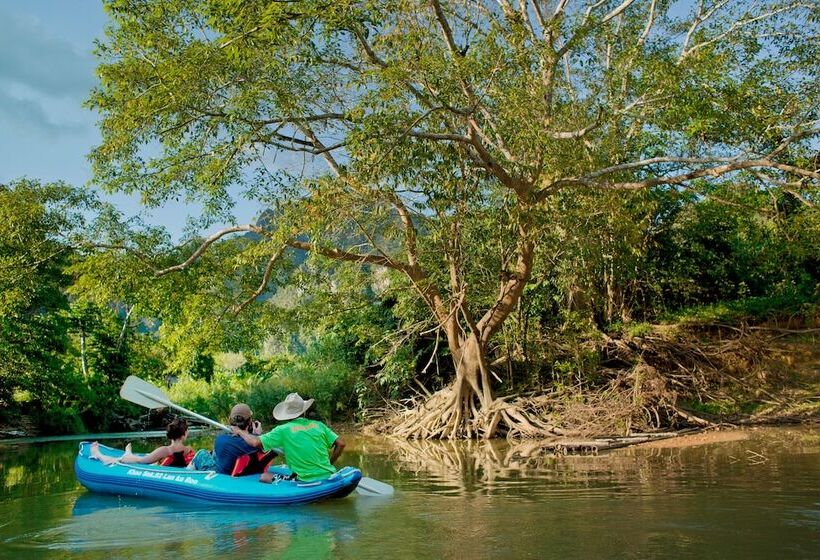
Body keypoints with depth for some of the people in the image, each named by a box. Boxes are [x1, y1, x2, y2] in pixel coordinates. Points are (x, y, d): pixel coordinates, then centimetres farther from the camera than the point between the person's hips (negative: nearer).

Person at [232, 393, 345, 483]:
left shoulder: (283, 430, -3)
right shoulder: (318, 425, 8)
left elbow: (256, 442, -8)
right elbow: (340, 444, 5)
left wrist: (241, 432, 11)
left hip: (305, 481, -3)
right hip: (328, 477, 3)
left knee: (264, 477, 8)